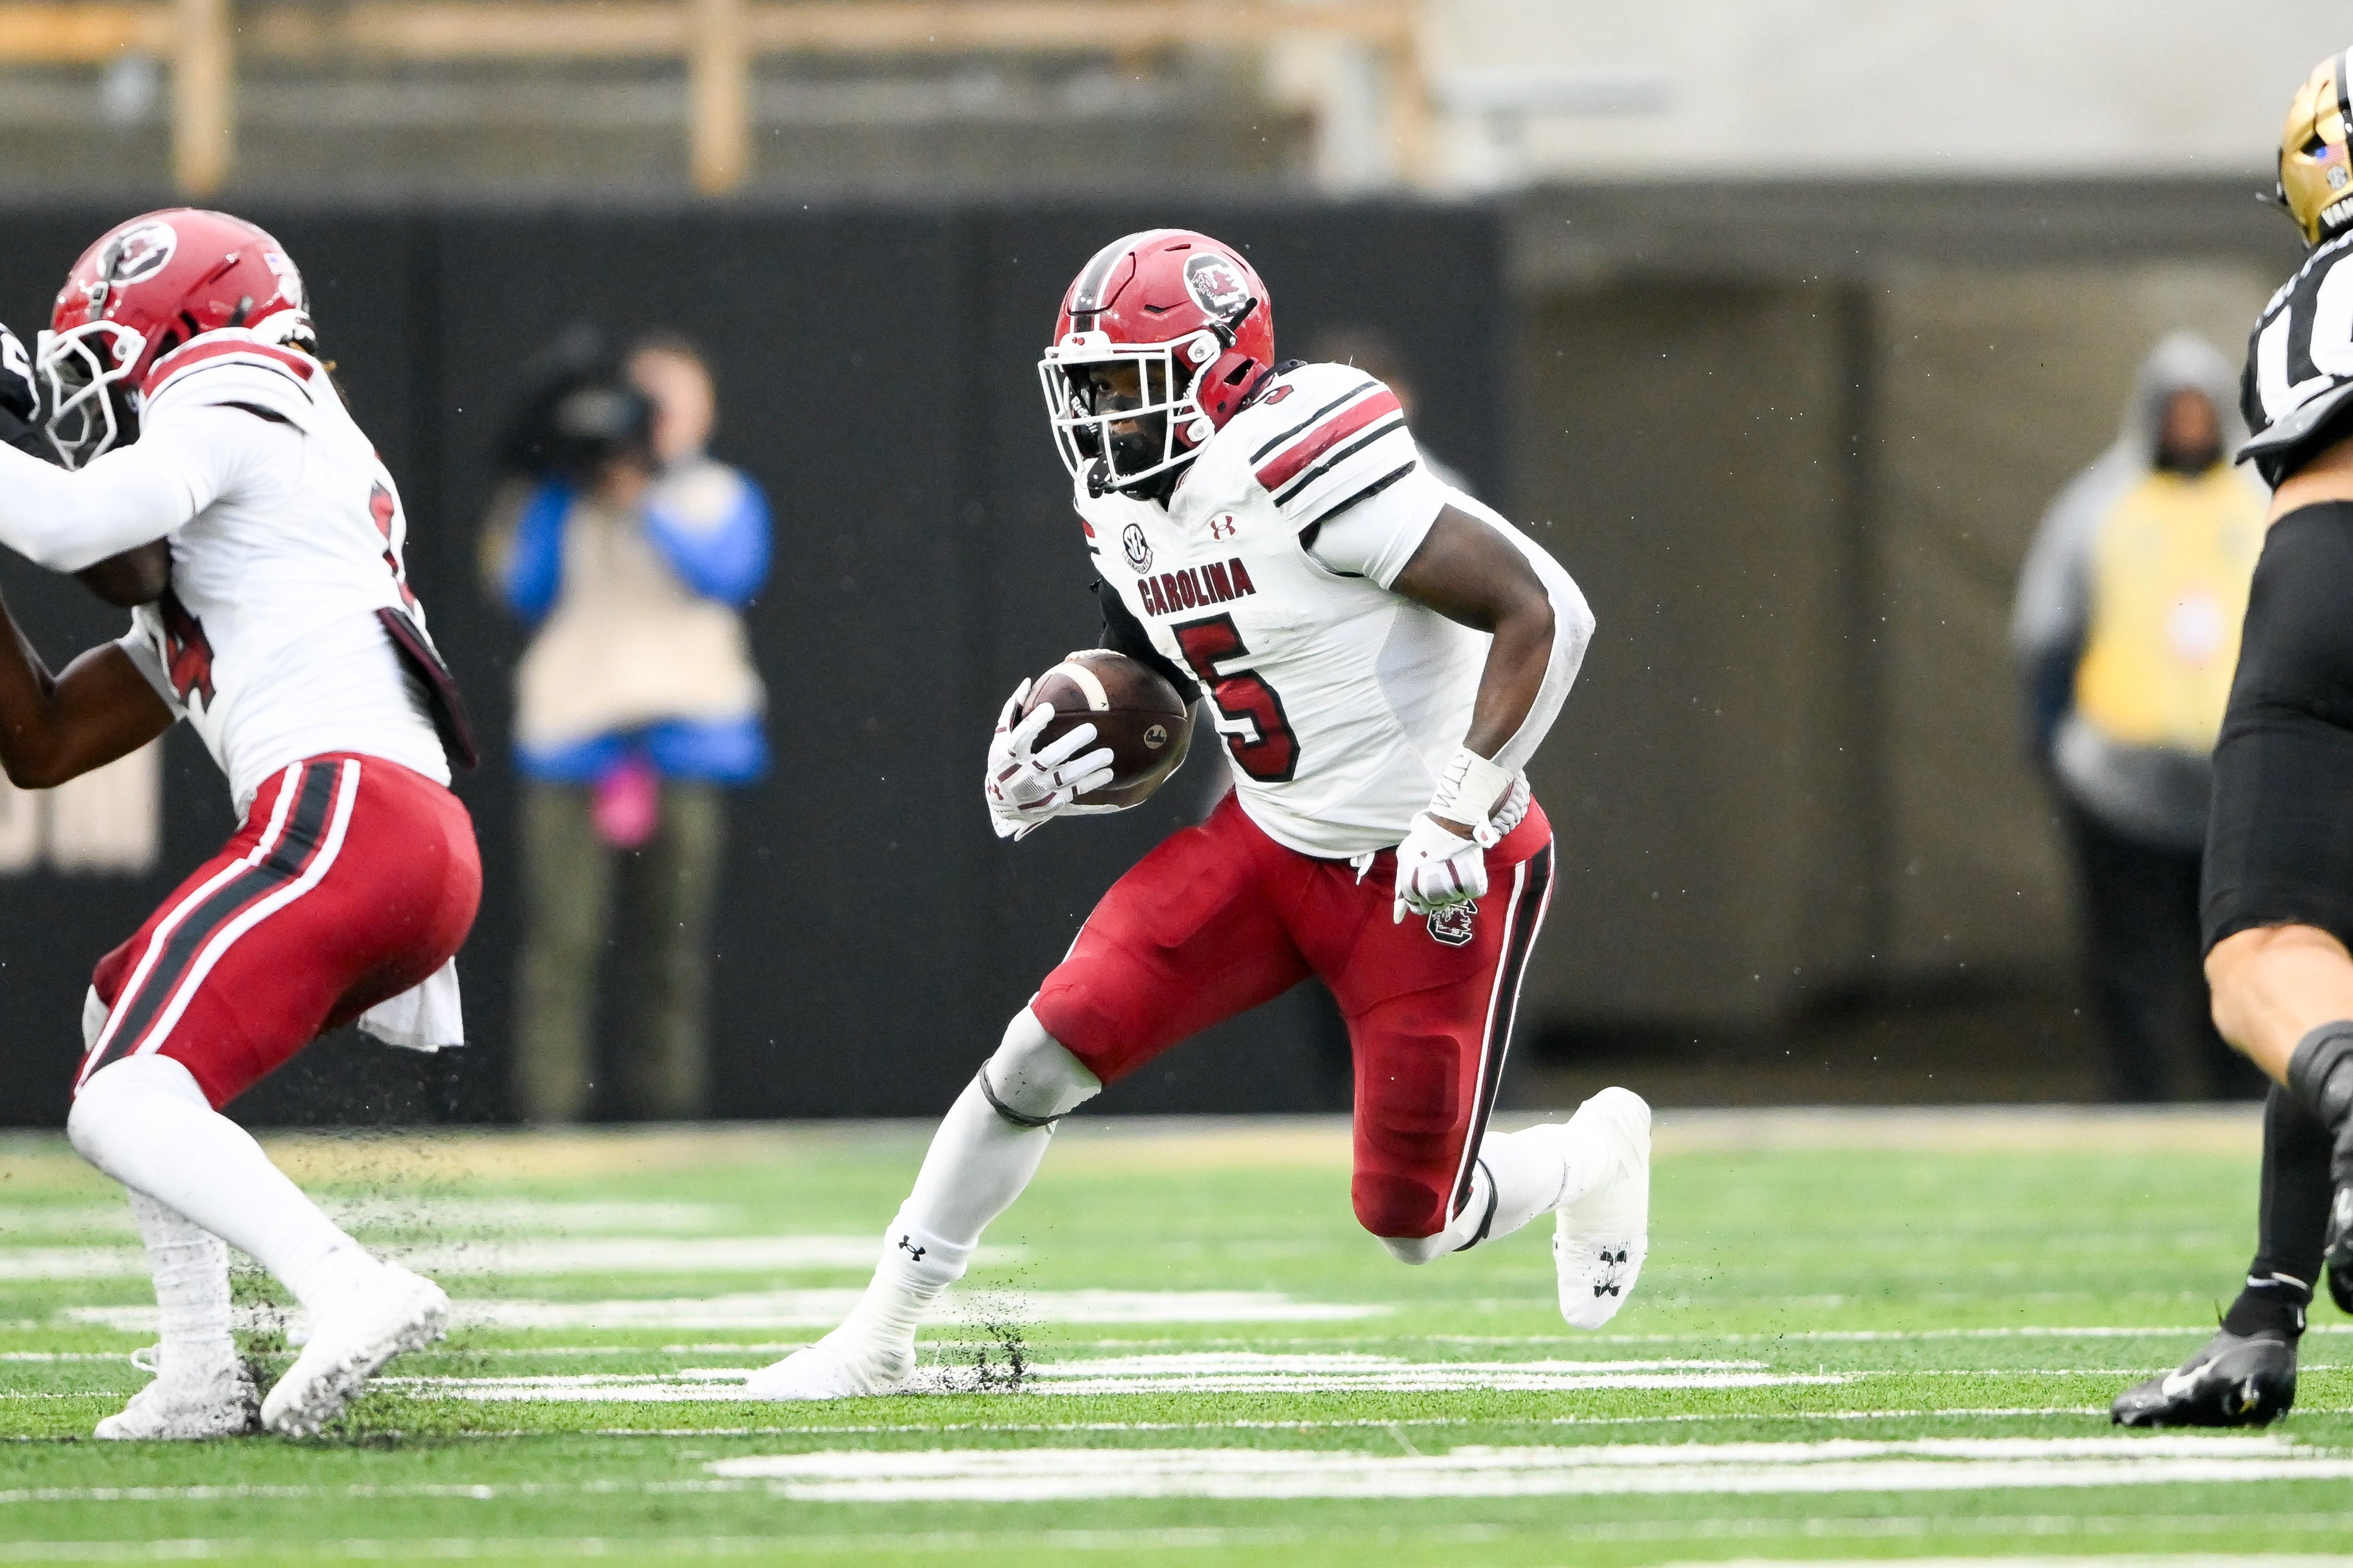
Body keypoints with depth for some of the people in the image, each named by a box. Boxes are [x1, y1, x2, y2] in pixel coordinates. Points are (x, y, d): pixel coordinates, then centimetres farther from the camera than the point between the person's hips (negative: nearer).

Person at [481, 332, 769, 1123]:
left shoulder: (723, 498, 13)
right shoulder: (569, 503, 14)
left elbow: (731, 574, -6)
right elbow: (527, 592, 3)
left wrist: (645, 507, -13)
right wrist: (555, 492, -1)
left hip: (687, 732, 1)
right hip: (573, 734, 0)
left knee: (674, 946, -1)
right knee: (562, 940, -10)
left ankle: (667, 1107, 3)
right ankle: (548, 1116, -11)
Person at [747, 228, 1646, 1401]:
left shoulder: (1304, 470, -25)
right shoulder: (1126, 513, 2)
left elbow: (1544, 611, -25)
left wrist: (1460, 810, -29)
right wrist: (1048, 787, -6)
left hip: (1430, 874, -7)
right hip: (1269, 843, 7)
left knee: (1411, 1224, 0)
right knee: (1044, 1054, -7)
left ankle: (1594, 1159, 34)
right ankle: (876, 1340, 5)